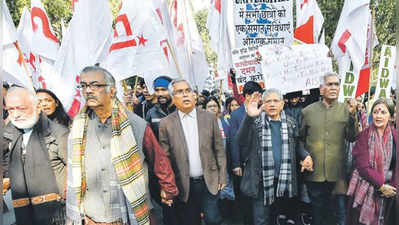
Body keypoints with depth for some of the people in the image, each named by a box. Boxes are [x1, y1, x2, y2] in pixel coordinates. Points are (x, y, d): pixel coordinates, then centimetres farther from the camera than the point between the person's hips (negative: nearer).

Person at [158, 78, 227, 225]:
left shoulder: (209, 118, -1)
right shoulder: (166, 123, -4)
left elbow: (219, 150, 2)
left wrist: (222, 177, 0)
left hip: (209, 181, 0)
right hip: (184, 185, 0)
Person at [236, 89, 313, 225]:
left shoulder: (290, 123, 5)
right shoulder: (255, 122, -4)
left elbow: (296, 146, 18)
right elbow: (242, 142, -20)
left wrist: (305, 156, -4)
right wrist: (249, 117, -33)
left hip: (285, 181, 3)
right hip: (261, 181, -2)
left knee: (288, 213, 20)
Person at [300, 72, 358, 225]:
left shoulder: (346, 110, 1)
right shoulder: (308, 111, 2)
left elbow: (352, 138, -6)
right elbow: (301, 139, 10)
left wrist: (352, 117, -17)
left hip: (338, 171, 0)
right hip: (314, 172, 1)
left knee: (341, 210, 10)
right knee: (317, 210, 16)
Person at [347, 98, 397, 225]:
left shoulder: (394, 136, 2)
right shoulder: (364, 136, -6)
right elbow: (363, 166, -11)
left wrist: (392, 186, -9)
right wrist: (381, 185, -14)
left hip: (389, 190, 3)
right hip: (366, 190, -2)